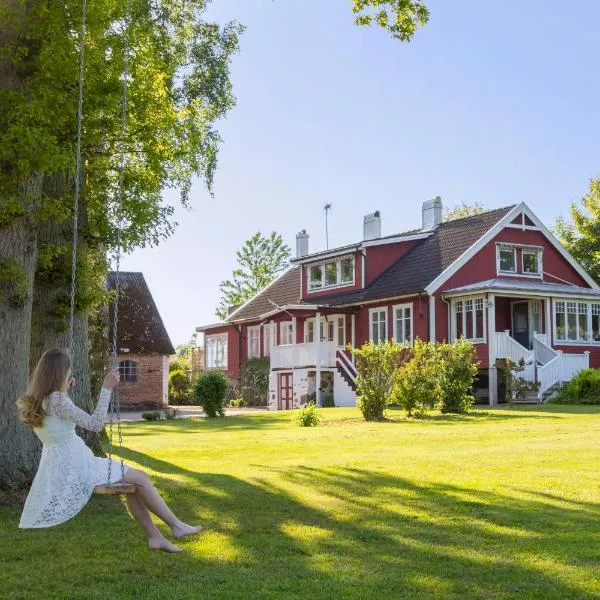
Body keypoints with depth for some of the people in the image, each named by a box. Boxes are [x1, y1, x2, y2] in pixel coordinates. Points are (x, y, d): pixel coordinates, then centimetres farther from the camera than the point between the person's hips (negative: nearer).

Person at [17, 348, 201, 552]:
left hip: (56, 467, 10)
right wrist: (106, 388, -20)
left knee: (132, 483, 15)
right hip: (74, 467, -10)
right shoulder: (56, 400, -20)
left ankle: (155, 537, 15)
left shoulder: (35, 400, 7)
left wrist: (64, 391, 25)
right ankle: (177, 526, 7)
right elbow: (95, 424, -23)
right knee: (139, 478, -1)